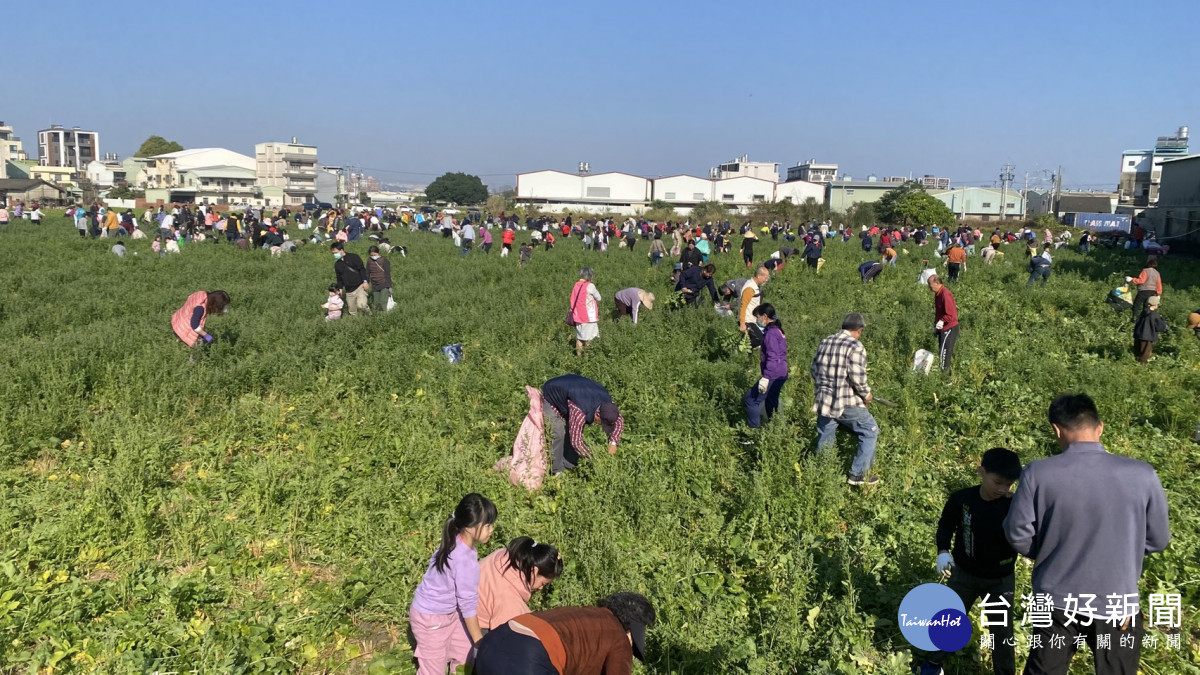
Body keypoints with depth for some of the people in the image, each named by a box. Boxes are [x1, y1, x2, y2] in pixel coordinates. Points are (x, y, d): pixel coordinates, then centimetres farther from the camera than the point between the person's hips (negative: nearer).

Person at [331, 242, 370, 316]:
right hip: (349, 290, 6)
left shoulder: (353, 257, -3)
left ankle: (369, 314, 6)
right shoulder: (337, 264, 14)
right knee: (352, 312, 5)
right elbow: (339, 278, 21)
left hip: (360, 286, -6)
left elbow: (362, 269, -7)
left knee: (361, 305, -25)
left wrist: (365, 281, -16)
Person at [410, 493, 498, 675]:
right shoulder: (464, 560, -34)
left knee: (465, 649, 17)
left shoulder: (456, 542, -9)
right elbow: (467, 605, -24)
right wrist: (480, 641, -12)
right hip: (430, 618, -8)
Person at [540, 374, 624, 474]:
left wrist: (613, 442, -17)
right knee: (558, 434, -16)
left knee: (575, 431, -1)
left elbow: (619, 420, -5)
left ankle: (570, 467, 11)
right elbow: (576, 441, -38)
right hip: (550, 398, -7)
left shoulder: (607, 402, -22)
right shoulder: (579, 412, -44)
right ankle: (557, 472, -4)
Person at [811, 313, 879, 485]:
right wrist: (867, 394, -2)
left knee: (824, 439, 16)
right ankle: (859, 474, 10)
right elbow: (857, 377, -19)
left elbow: (814, 370, 13)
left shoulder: (824, 342, 8)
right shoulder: (855, 347, -13)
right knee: (870, 431, 10)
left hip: (824, 400, 7)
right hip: (847, 402, -7)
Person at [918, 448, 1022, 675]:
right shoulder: (961, 499, -17)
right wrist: (943, 551, -15)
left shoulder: (1014, 506, -18)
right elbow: (946, 525, -1)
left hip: (1000, 580, -1)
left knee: (1002, 632, 12)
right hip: (963, 573, 1)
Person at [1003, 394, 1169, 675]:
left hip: (1057, 600, 0)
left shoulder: (1038, 473, -17)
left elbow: (1018, 535, -7)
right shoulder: (1142, 475, -14)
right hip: (1118, 605, 0)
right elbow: (1158, 539, 0)